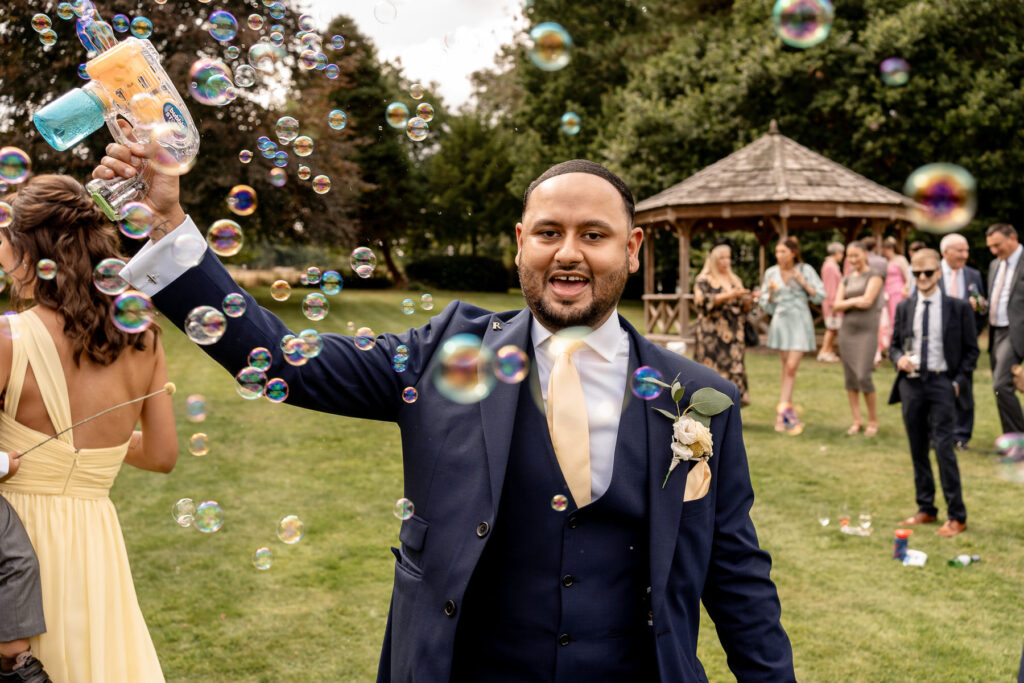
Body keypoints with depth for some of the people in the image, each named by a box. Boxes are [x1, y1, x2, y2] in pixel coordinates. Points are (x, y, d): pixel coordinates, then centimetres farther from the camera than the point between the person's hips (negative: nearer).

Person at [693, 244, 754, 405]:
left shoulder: (735, 280, 18)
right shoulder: (703, 280, 2)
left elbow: (743, 307, 18)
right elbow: (703, 300, -15)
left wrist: (748, 301, -5)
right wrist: (729, 295, -21)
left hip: (733, 334, 5)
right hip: (712, 336, -5)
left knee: (734, 372, -1)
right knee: (712, 371, -9)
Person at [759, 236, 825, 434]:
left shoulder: (805, 270, -2)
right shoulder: (771, 273, 4)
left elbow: (820, 296, -3)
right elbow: (766, 305, 8)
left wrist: (803, 282, -14)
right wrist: (771, 293, -12)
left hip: (800, 322, -2)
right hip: (780, 321, 2)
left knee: (791, 367, -11)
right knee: (786, 369, 5)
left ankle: (782, 410, -8)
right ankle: (789, 411, 12)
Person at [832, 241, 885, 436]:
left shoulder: (874, 276, -1)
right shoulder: (846, 279, 15)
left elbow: (867, 301, -13)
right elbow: (837, 305, 4)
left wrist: (849, 301, 0)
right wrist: (856, 301, -9)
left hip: (867, 331, -5)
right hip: (847, 330, 6)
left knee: (863, 376, -13)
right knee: (850, 378, 4)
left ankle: (873, 420, 2)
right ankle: (856, 420, 12)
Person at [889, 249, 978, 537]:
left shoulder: (957, 308, 0)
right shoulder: (904, 308, 8)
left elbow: (971, 350, 4)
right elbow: (894, 345, 16)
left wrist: (958, 381, -7)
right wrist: (899, 359, -7)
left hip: (941, 383, -4)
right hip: (911, 384, 4)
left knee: (943, 448, -9)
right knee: (918, 450, 9)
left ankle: (956, 516, -1)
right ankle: (926, 509, 21)